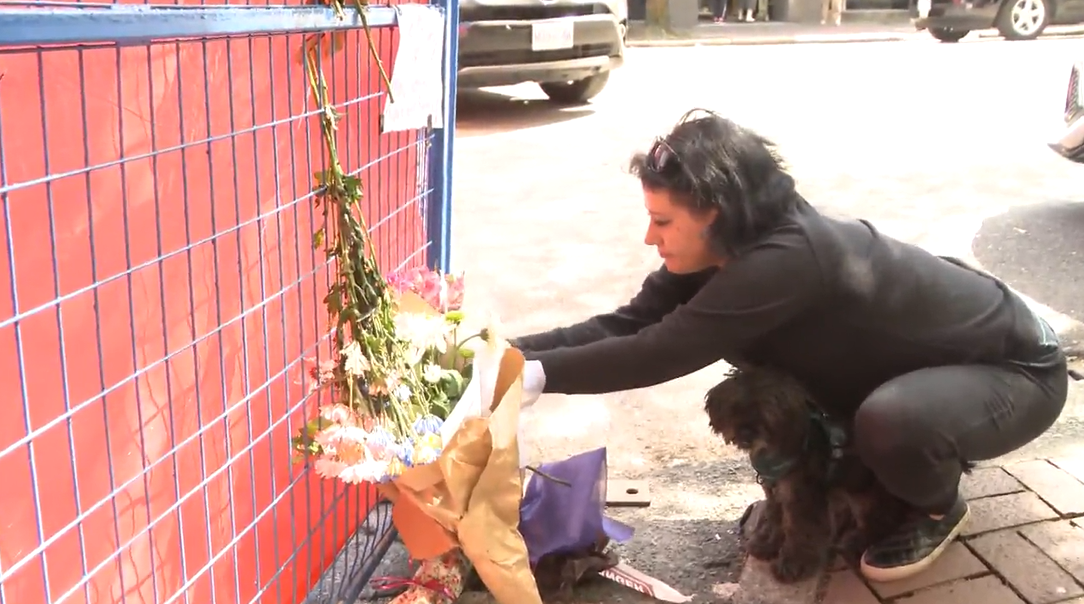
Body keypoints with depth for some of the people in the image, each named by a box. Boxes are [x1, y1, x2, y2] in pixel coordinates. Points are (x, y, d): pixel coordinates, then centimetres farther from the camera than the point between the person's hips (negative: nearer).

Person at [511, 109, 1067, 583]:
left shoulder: (788, 260, -37)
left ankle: (938, 509, -2)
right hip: (922, 358, 7)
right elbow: (629, 325, -15)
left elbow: (662, 350, -39)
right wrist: (510, 350, -24)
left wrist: (539, 374, -35)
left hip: (1016, 369, -7)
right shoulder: (731, 247, -12)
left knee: (891, 420, -37)